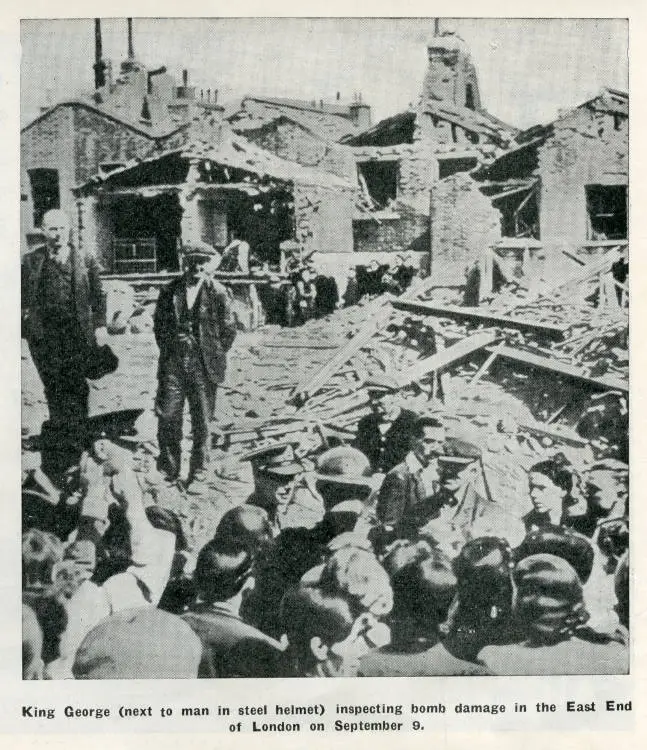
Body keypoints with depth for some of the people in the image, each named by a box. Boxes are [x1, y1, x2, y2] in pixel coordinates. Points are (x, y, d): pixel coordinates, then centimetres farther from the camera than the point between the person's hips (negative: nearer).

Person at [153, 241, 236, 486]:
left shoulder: (217, 293, -2)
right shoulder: (169, 292, 4)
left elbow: (229, 330, 3)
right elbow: (159, 324, 15)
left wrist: (214, 356, 2)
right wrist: (169, 348, 7)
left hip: (204, 367, -2)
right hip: (173, 364, 2)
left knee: (202, 422, 6)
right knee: (167, 416, 0)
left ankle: (199, 471, 19)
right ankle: (170, 468, 16)